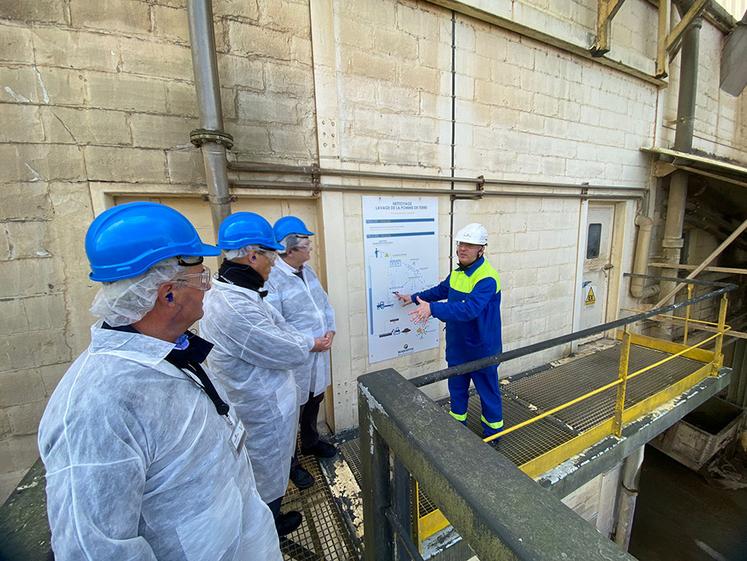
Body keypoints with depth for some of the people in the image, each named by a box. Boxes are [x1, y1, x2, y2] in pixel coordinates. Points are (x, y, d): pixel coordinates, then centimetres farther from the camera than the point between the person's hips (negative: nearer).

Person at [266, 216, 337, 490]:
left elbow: (325, 303, 9)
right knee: (294, 410, 12)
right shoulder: (272, 279, -21)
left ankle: (310, 442, 53)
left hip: (318, 354, 8)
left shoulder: (308, 270, 5)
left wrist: (330, 330, -5)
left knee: (314, 400, 26)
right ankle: (290, 463, 38)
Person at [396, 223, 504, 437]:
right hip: (457, 345, 7)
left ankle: (493, 430, 39)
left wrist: (433, 309, -46)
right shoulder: (458, 271, 2)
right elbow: (442, 290, 19)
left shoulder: (487, 278, -25)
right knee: (457, 387, 22)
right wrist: (415, 298, 19)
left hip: (481, 348, -7)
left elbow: (469, 309, -39)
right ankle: (457, 422, 44)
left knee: (487, 390, 15)